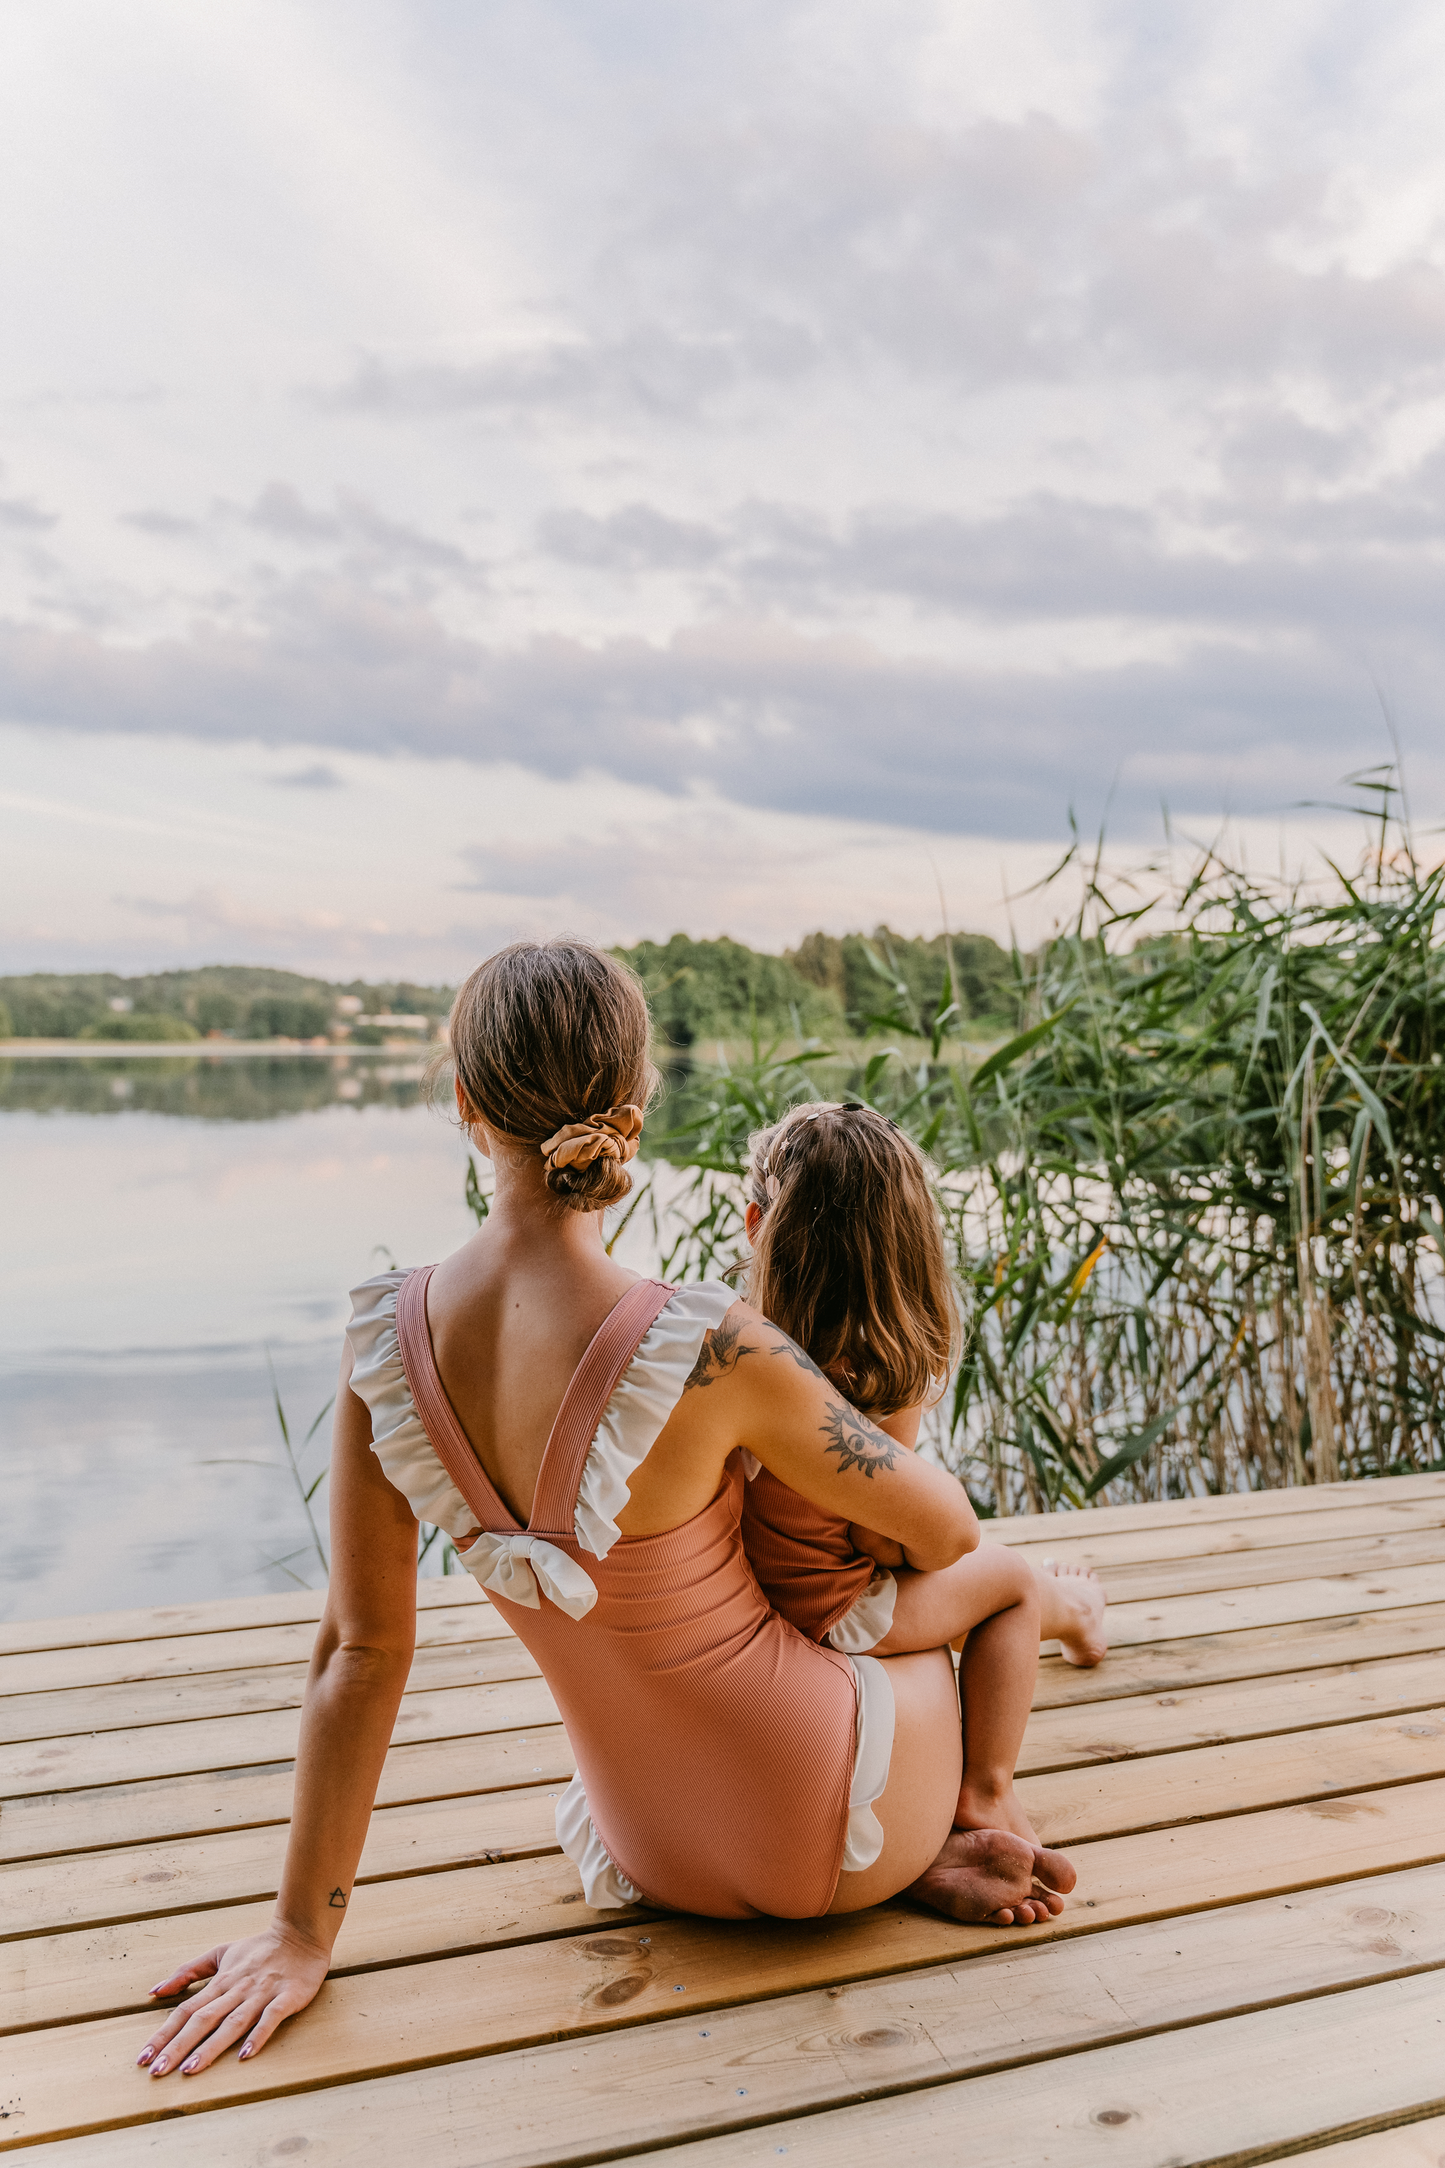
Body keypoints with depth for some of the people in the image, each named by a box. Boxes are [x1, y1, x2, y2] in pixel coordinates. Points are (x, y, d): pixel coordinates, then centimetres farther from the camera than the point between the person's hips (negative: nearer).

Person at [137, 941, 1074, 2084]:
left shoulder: (384, 1335, -17)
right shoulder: (708, 1348, -32)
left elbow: (361, 1652, -10)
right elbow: (946, 1531, -15)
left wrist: (304, 1929, 2)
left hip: (665, 1859, 5)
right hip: (832, 1839, -4)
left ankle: (932, 1857, 33)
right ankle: (956, 1828, 37)